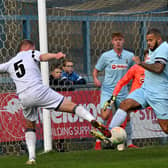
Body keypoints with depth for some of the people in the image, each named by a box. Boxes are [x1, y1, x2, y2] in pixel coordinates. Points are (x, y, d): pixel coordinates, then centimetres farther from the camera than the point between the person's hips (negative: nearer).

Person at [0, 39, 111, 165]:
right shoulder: (30, 54, 12)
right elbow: (43, 57, -9)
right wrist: (55, 56, -27)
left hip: (24, 98, 4)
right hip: (38, 91, -4)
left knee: (30, 125, 25)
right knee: (71, 106, -7)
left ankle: (31, 157, 10)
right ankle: (93, 120, -32)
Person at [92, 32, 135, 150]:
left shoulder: (130, 56, 4)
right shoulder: (106, 56, -2)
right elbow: (96, 70, 6)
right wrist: (96, 79, -13)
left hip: (123, 91, 3)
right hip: (107, 90, -3)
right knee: (105, 115, -18)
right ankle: (98, 141, -10)